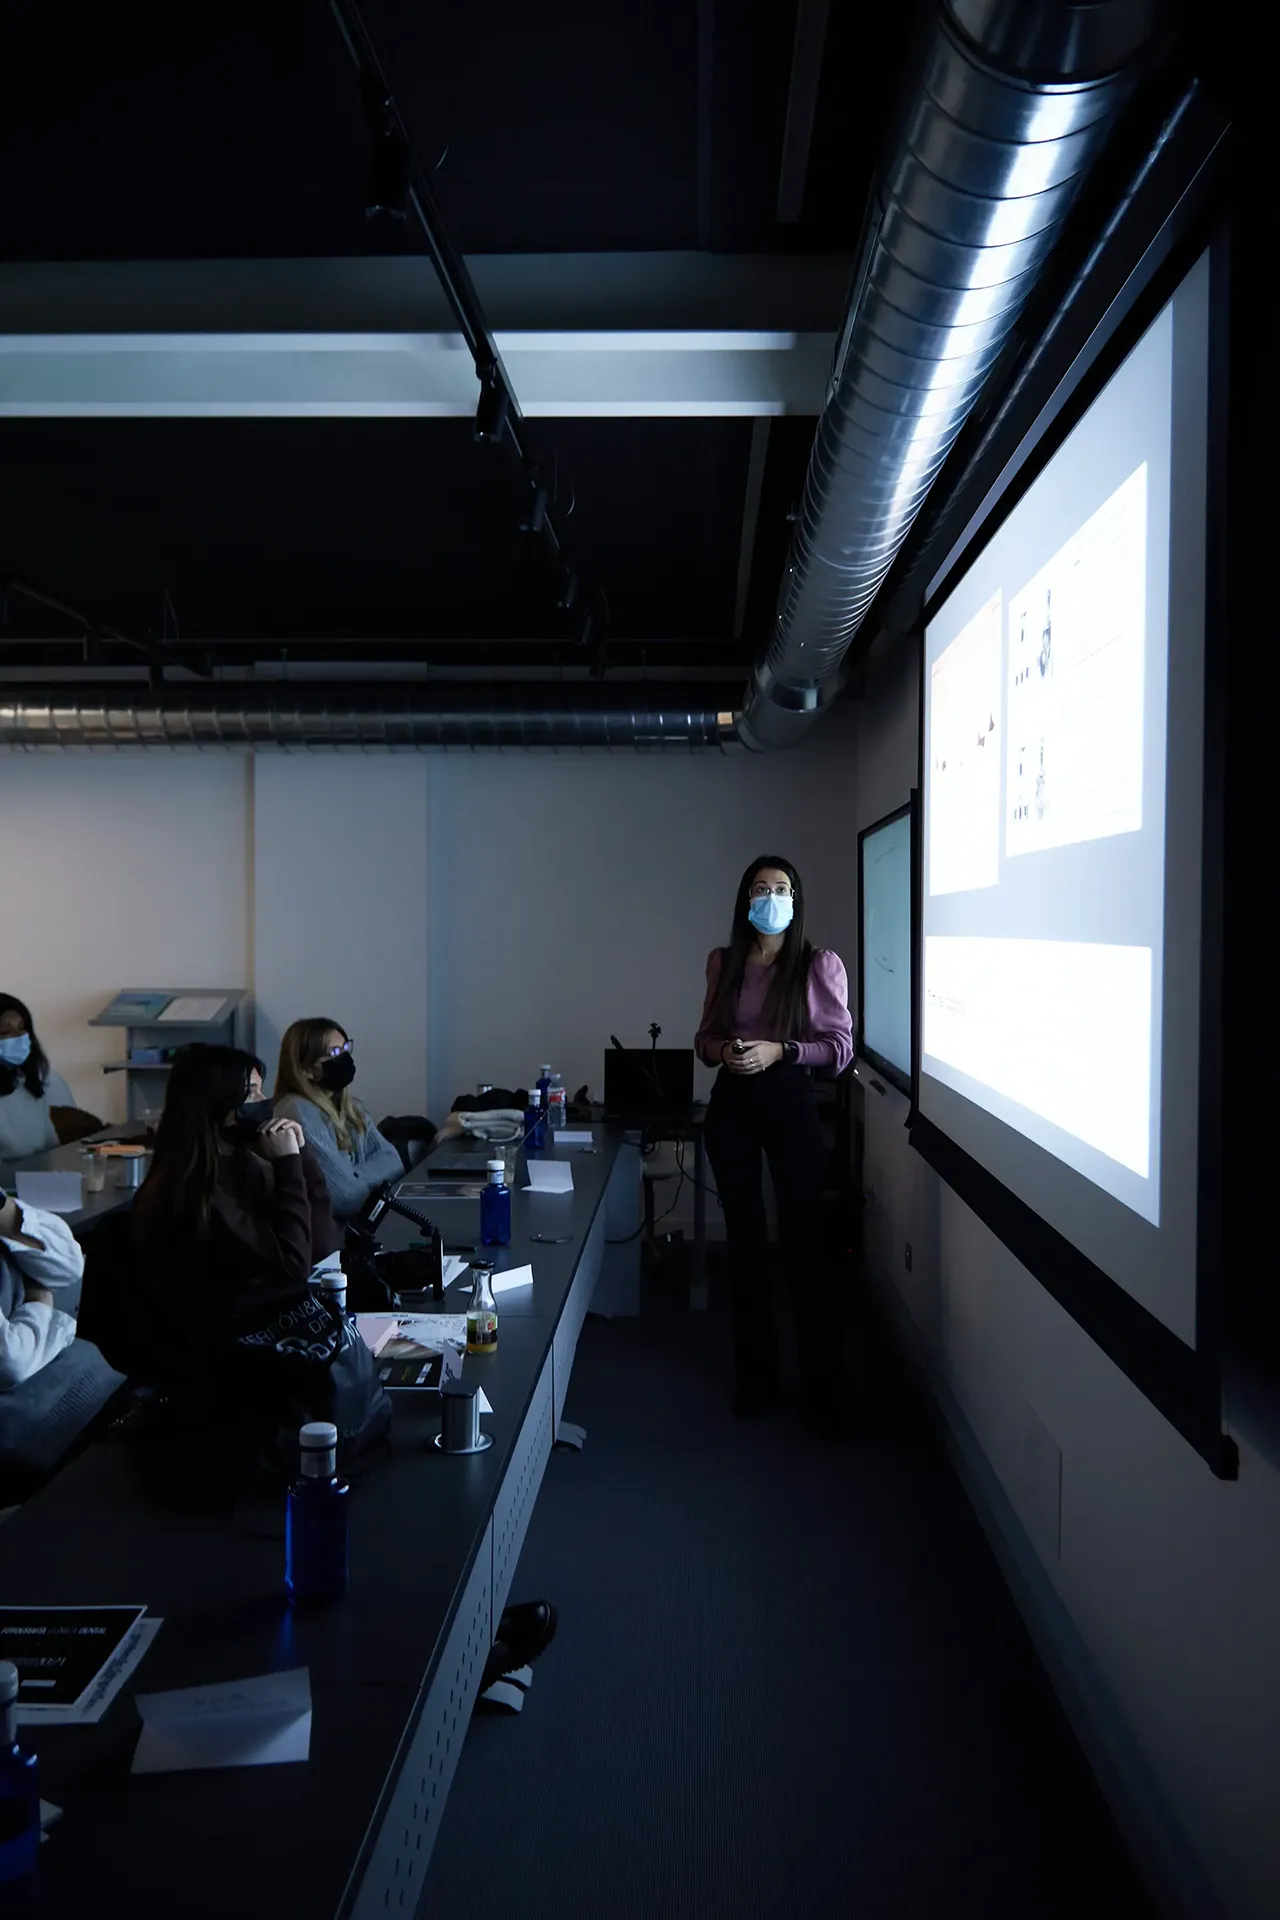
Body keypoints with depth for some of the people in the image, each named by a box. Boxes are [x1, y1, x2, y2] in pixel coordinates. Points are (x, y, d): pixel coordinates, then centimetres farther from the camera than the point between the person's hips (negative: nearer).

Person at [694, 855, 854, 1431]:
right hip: (730, 1103, 4)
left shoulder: (821, 965, -3)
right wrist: (722, 1049, -8)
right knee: (744, 1239, 9)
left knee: (802, 1239, -4)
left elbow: (841, 1047, -3)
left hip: (791, 1102, -3)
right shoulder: (723, 961, 7)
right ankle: (754, 1372, 21)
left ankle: (829, 1383, 6)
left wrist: (779, 1050, -16)